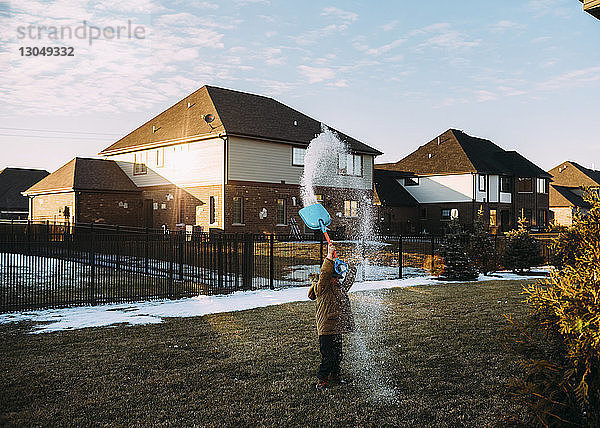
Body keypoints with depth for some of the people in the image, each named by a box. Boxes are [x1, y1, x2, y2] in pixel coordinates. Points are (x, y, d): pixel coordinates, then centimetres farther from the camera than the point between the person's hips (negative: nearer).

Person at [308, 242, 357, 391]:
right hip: (326, 329, -8)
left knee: (338, 355, 18)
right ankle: (321, 381, 11)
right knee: (328, 357, -4)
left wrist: (349, 266, 10)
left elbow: (351, 276, 24)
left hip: (337, 329, 8)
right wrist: (329, 257, -36)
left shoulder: (341, 287, 12)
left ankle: (334, 375, 38)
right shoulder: (322, 288, -11)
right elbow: (324, 274, -29)